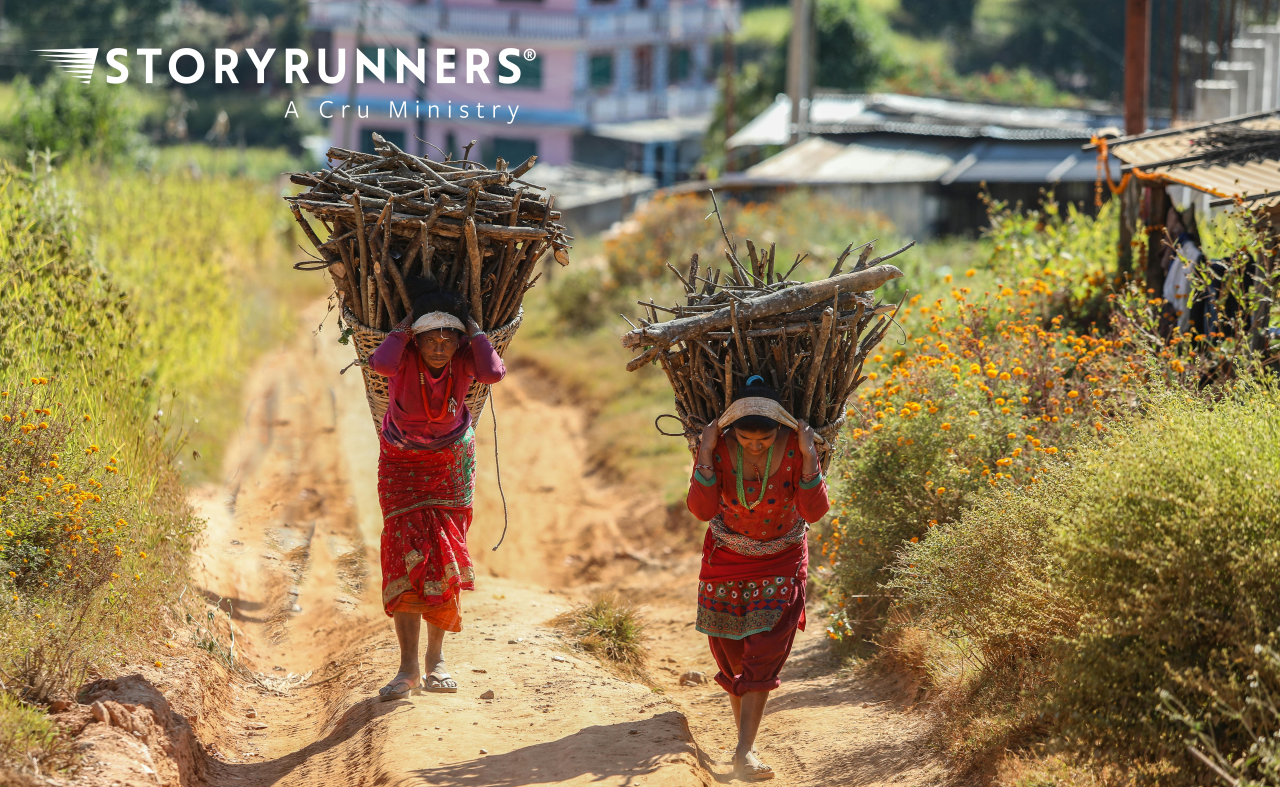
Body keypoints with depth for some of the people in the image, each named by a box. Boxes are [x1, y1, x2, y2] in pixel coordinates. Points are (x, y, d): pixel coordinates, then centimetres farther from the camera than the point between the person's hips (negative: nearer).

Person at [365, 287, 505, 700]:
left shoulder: (463, 358, -17)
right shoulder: (406, 357, -22)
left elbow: (493, 373, -40)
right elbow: (380, 363, -47)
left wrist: (474, 329, -28)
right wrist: (403, 329, -31)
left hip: (451, 464, 1)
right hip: (402, 464, -1)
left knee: (444, 557, 0)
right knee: (406, 556, -8)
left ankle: (436, 659, 12)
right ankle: (408, 668, -7)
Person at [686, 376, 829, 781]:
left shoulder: (794, 446, -22)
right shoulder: (719, 447, -21)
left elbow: (814, 511, -23)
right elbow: (702, 509, -27)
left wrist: (809, 456, -34)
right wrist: (706, 453, -34)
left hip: (780, 560, -1)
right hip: (726, 558, 2)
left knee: (762, 653, -12)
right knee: (731, 653, 10)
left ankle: (744, 753, -16)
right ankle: (744, 728, 32)